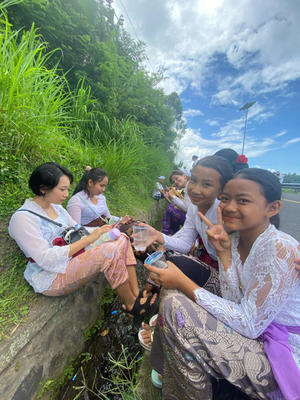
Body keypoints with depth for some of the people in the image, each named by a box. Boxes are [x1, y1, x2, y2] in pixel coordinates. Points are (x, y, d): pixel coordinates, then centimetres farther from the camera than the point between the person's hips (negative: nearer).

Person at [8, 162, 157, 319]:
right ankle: (132, 306, -8)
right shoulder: (22, 218, -17)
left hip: (74, 258, 8)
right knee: (110, 251, -31)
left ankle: (137, 295, -8)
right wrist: (89, 239, -25)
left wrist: (101, 230, -4)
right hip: (50, 277, -8)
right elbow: (47, 260, -24)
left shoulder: (56, 207, 7)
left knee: (122, 239, -8)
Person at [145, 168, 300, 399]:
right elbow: (233, 302, -6)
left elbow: (250, 325, -24)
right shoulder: (235, 238, -4)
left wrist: (183, 283, -25)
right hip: (258, 337, 7)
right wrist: (223, 252, -17)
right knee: (173, 295, -4)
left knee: (176, 304, -22)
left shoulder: (281, 249, -25)